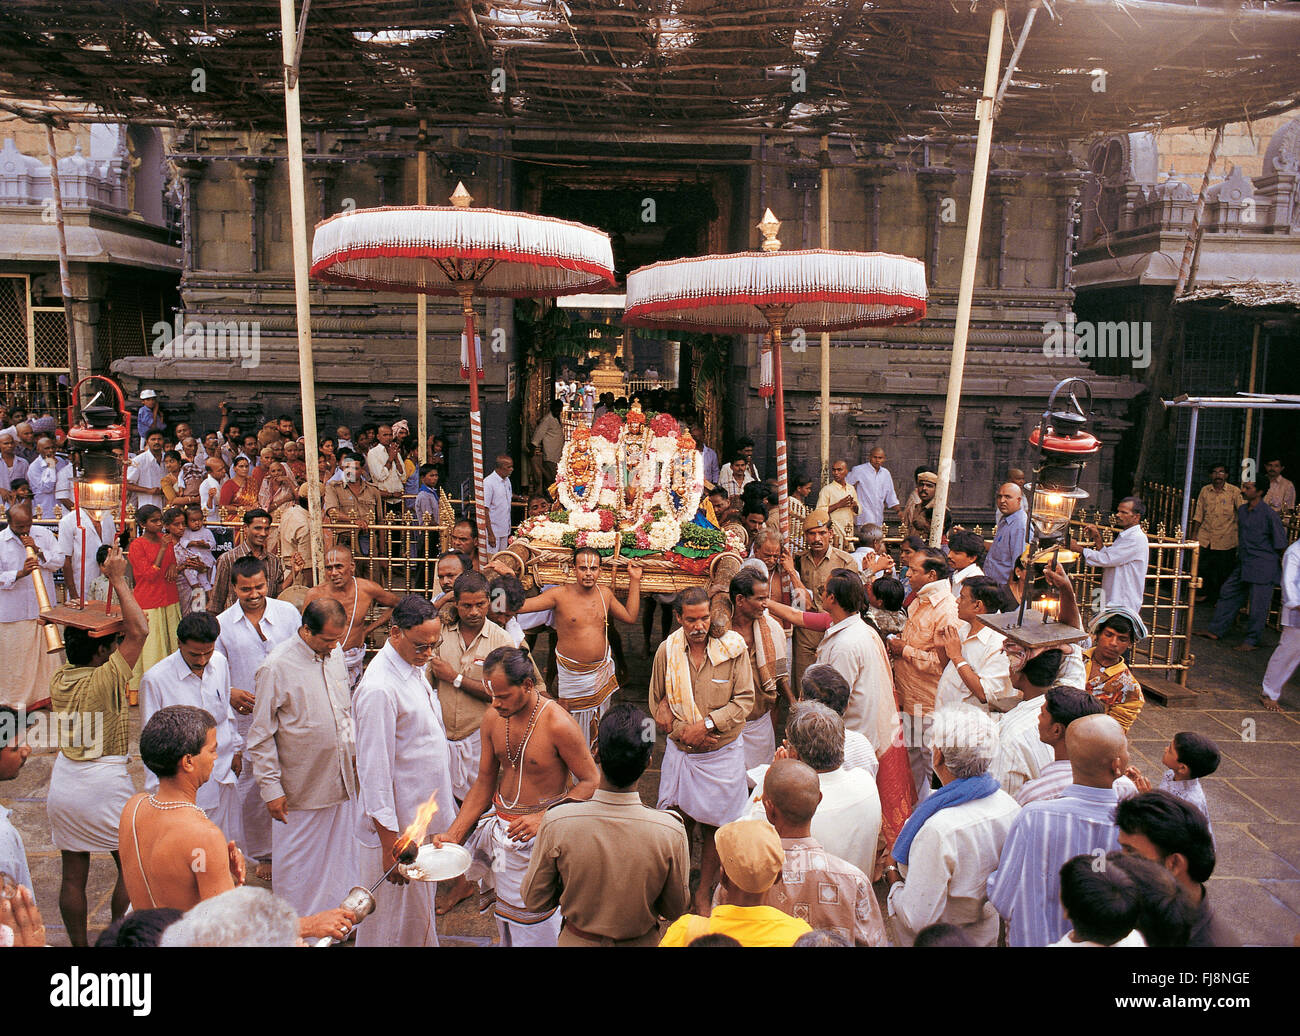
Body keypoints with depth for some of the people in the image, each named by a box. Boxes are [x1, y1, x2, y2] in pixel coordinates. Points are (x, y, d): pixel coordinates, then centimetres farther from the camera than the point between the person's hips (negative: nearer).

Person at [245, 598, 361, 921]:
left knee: (341, 854, 16)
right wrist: (271, 788, -11)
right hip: (301, 786, -6)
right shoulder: (277, 666, -16)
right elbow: (261, 735, -11)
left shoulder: (335, 654, 3)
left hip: (341, 780, 6)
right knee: (299, 862, 8)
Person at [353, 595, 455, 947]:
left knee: (422, 907, 24)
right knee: (397, 921, 6)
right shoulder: (379, 688, -25)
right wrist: (391, 844, -22)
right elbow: (374, 771, -24)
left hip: (423, 814, 9)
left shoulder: (416, 667, 4)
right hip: (397, 827, -9)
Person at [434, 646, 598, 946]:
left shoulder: (557, 724, -22)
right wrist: (453, 834, -1)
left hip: (542, 831, -6)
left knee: (534, 920, -3)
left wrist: (544, 818, -23)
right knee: (506, 911, 17)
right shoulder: (492, 718, -3)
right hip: (502, 826, 6)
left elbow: (590, 780, -14)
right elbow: (484, 783, 7)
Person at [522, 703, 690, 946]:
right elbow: (676, 910, -11)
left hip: (576, 940, 0)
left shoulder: (555, 823, -27)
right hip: (642, 941, 0)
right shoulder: (671, 831, -28)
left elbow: (534, 901, -11)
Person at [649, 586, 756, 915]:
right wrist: (679, 729, -10)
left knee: (714, 825, 9)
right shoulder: (667, 651, -6)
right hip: (680, 751, 1)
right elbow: (656, 702, 5)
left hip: (723, 752, -1)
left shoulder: (733, 647, -12)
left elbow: (745, 700, -9)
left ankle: (704, 892, 28)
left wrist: (707, 723, -18)